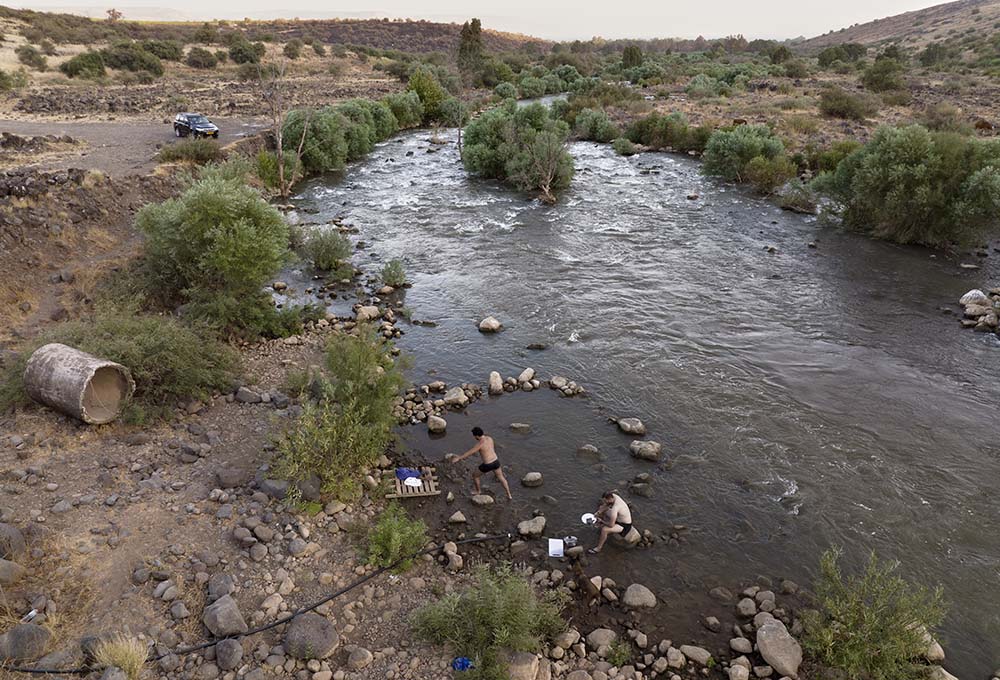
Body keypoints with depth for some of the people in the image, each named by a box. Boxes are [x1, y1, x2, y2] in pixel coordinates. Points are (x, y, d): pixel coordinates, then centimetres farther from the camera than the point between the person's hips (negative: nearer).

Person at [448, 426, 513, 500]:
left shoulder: (480, 443, -23)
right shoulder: (489, 438, 1)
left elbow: (470, 452, -20)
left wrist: (458, 458, -13)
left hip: (487, 465, -6)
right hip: (496, 461, 6)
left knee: (475, 475, 22)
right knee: (501, 477, 28)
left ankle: (478, 491, 44)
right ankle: (509, 495, 32)